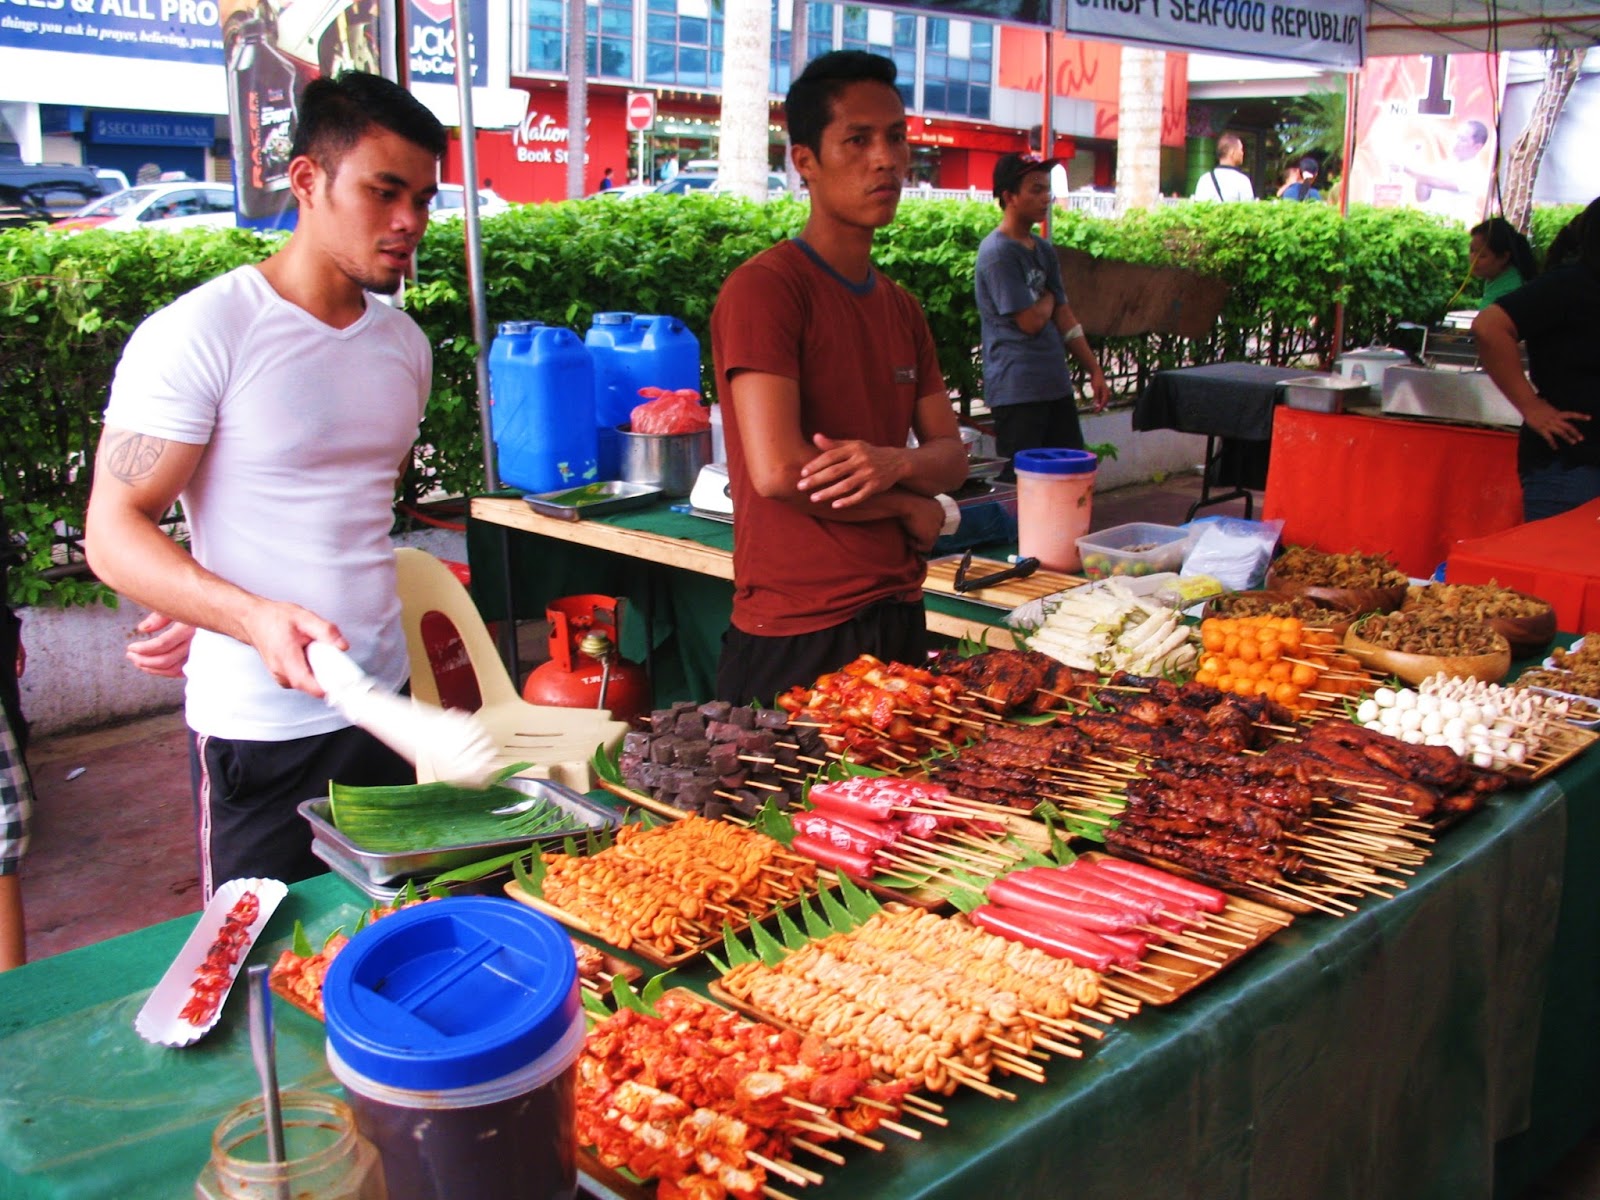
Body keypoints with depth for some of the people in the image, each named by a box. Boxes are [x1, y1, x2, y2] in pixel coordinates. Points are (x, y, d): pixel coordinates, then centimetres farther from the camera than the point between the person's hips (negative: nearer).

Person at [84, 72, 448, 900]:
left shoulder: (405, 343, 9)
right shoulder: (199, 334, -11)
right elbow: (114, 533, -14)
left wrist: (216, 608, 10)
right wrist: (252, 616, -31)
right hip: (259, 729, -6)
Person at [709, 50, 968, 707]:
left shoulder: (902, 308, 14)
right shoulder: (763, 288, -12)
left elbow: (952, 454, 10)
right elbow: (777, 470, -21)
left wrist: (898, 463, -14)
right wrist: (911, 509, -6)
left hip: (900, 616, 8)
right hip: (797, 635, -8)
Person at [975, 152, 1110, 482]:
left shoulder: (1044, 250, 13)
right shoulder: (997, 252, -13)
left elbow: (1064, 317, 16)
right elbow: (1030, 321, -16)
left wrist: (1094, 370, 14)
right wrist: (1048, 298, 5)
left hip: (1056, 384, 9)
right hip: (1017, 389, -9)